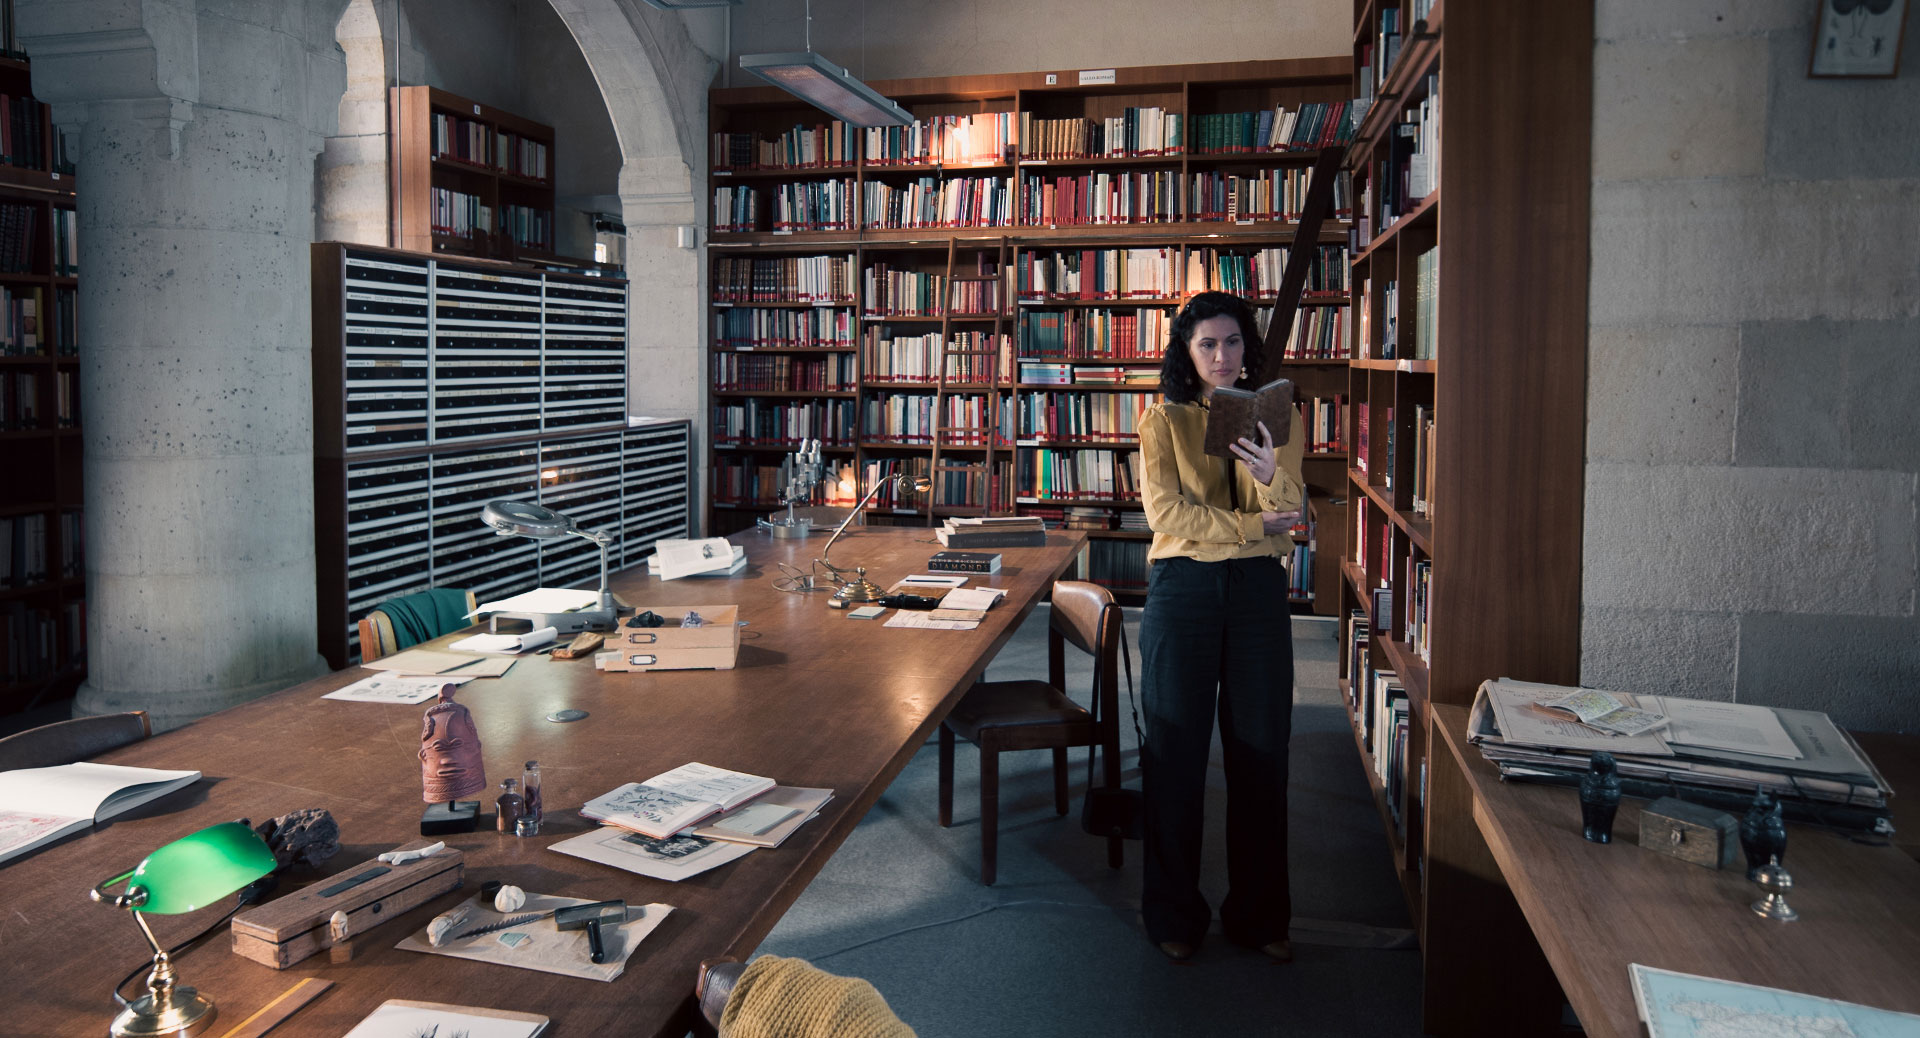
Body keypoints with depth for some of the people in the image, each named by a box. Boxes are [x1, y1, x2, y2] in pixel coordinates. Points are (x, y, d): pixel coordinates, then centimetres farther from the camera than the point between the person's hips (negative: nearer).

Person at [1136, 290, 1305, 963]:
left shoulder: (1276, 416, 8)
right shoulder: (1164, 420, 3)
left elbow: (1288, 511, -5)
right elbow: (1165, 509, -9)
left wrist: (1270, 473, -26)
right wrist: (1250, 525, -13)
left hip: (1258, 587, 2)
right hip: (1182, 586, -2)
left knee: (1261, 749, 6)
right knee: (1176, 748, 4)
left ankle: (1259, 913, 21)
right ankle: (1174, 913, 18)